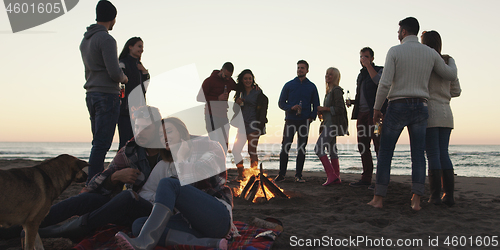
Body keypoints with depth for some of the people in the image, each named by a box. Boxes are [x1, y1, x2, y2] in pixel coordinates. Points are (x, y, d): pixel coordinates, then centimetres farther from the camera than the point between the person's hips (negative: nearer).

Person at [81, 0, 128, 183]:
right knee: (102, 144, -8)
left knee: (98, 143, 13)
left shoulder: (85, 40, 17)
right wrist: (124, 78, 2)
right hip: (107, 95, -9)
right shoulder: (106, 39, -12)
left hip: (91, 95, 9)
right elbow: (114, 73, -19)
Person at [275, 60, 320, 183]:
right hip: (290, 120, -1)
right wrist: (291, 107, -12)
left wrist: (311, 117, -3)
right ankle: (281, 174, 3)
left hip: (304, 121, 1)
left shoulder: (311, 86, 11)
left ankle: (298, 175, 7)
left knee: (301, 149, 2)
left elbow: (316, 105, 13)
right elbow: (281, 103, 8)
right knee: (285, 147, -5)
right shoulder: (289, 85, 9)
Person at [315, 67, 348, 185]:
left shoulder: (337, 90, -9)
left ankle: (331, 175, -12)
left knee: (318, 148, -14)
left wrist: (324, 108, -11)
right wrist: (321, 112, 8)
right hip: (329, 124, 10)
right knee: (332, 150, 9)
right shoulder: (329, 91, 19)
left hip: (333, 124, -10)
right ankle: (336, 178, 11)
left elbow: (339, 109, -17)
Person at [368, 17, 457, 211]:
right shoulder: (430, 53, 5)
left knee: (385, 153, 3)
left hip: (397, 108, -3)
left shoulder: (395, 51, -6)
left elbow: (385, 83, -14)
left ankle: (378, 199, 1)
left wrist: (376, 109, -3)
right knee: (418, 155, 5)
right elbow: (451, 76, 15)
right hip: (420, 108, 3)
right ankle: (416, 200, -3)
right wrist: (451, 61, 38)